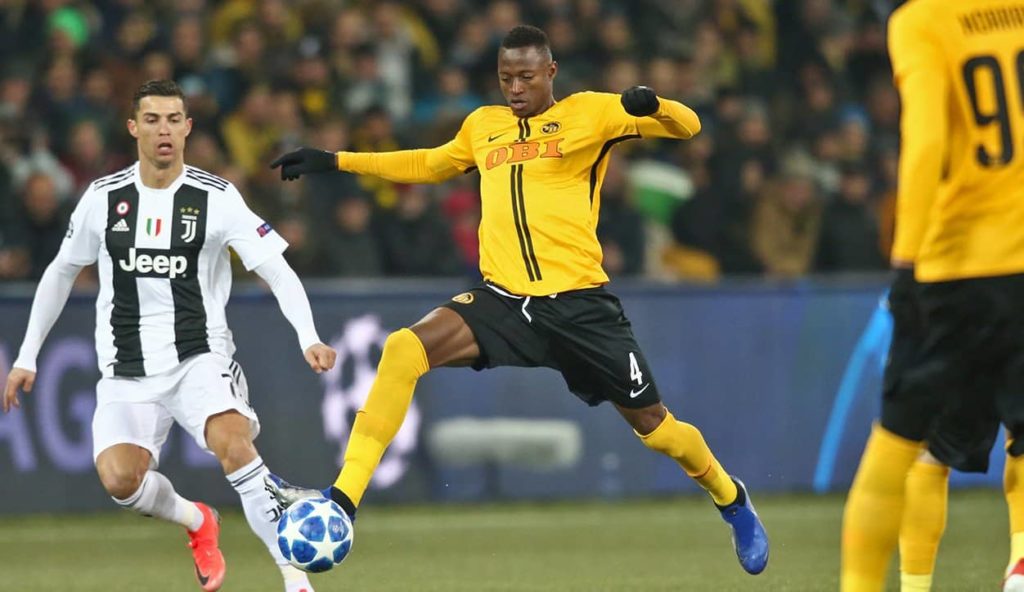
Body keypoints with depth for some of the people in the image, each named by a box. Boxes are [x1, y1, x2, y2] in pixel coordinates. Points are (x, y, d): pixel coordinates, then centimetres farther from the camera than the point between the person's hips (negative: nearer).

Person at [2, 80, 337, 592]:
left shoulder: (216, 198, -5)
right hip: (127, 372, 2)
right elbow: (61, 272, 16)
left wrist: (308, 339, -25)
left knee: (233, 447, -30)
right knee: (119, 478, -21)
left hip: (199, 357, -2)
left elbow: (277, 270, -10)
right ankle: (196, 521, 14)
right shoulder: (104, 198, 3)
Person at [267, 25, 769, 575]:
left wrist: (650, 104, -28)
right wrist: (336, 160, 31)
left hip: (578, 302, -3)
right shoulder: (482, 125, 14)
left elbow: (686, 125, -5)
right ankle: (342, 498, -23)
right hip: (502, 299, 3)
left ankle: (730, 498, 35)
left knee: (651, 421, 4)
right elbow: (430, 164, 33)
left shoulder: (588, 112, 1)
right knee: (403, 349, -21)